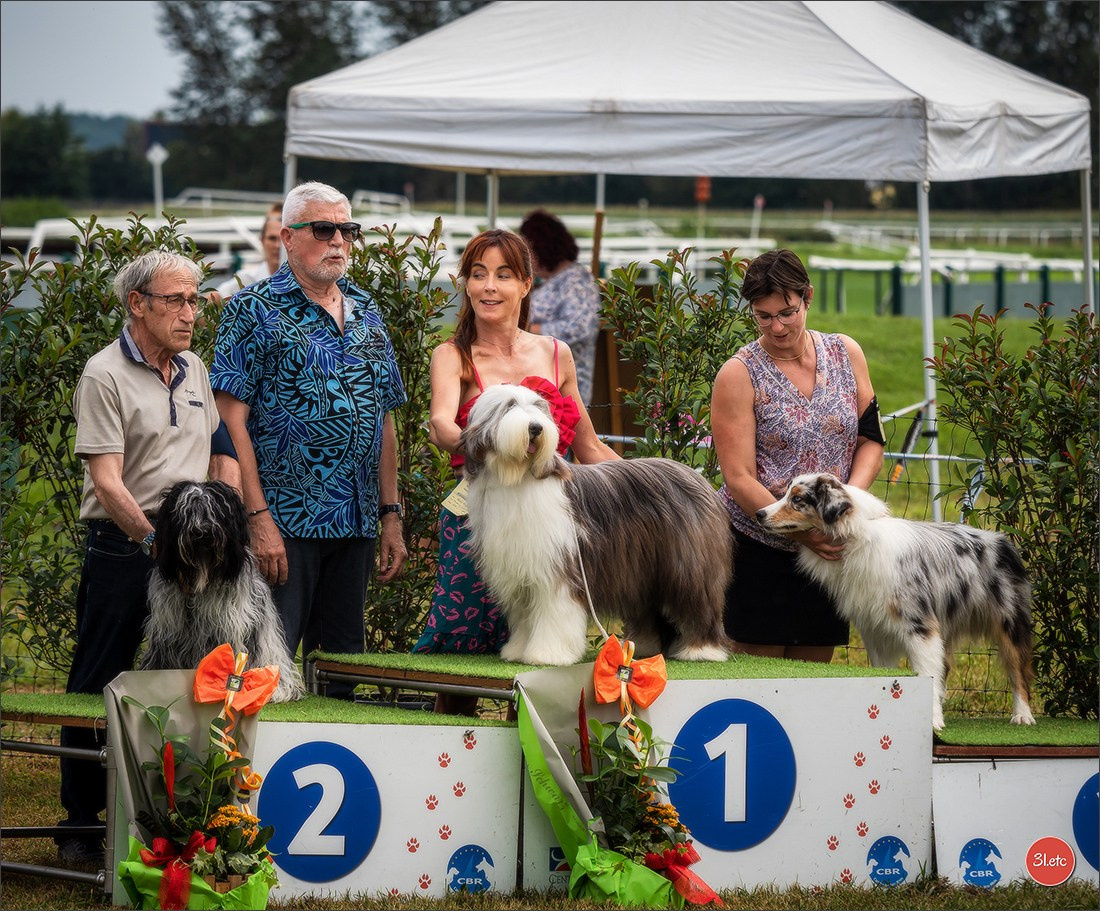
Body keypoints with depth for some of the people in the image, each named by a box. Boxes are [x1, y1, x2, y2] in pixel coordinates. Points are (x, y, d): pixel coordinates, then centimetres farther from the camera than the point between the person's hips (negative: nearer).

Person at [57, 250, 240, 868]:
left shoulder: (195, 369, 13)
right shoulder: (106, 375, -7)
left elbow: (224, 453, 18)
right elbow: (106, 479, -14)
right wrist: (154, 540, -24)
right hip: (122, 551, -5)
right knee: (98, 686, 0)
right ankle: (81, 821, 8)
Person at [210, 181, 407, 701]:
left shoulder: (367, 315, 16)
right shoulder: (254, 311, -4)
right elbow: (232, 417, -10)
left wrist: (391, 516, 13)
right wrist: (258, 516, -17)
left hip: (357, 522, 6)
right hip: (283, 522, -6)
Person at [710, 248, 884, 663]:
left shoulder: (845, 355, 6)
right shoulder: (739, 375, -7)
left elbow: (872, 440, 9)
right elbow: (739, 478, -12)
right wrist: (800, 531, -22)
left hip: (828, 550, 4)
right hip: (757, 549, -4)